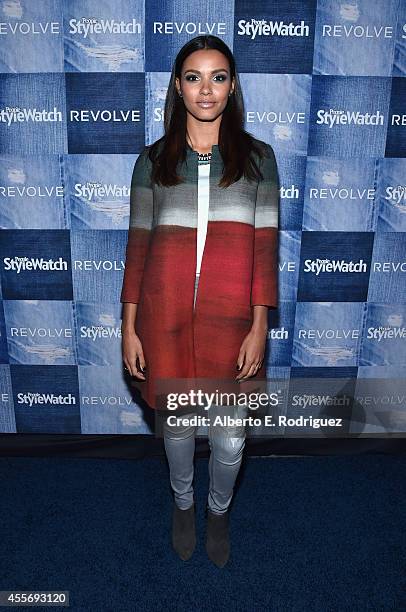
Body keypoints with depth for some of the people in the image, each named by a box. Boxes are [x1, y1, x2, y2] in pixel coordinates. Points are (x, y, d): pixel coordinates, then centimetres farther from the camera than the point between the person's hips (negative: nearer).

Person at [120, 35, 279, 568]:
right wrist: (129, 326, 0)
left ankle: (219, 509, 44)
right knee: (177, 423, 18)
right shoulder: (153, 160, 4)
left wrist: (259, 326, -7)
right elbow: (138, 245, 4)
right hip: (166, 316, 1)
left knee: (230, 438, 11)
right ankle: (183, 502, 49)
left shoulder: (258, 157, 2)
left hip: (232, 318, 0)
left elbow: (265, 246, -1)